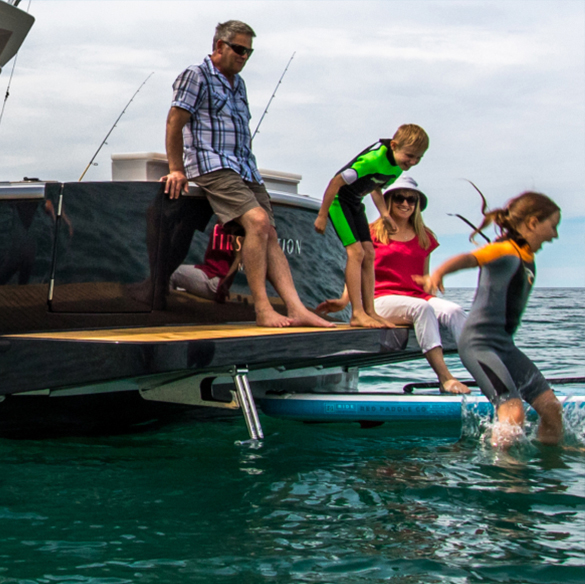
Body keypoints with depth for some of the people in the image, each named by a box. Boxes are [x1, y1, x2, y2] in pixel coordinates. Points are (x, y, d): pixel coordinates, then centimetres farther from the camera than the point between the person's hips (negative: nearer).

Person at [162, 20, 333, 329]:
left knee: (270, 234, -7)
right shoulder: (196, 76, 1)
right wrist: (176, 170, -7)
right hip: (213, 165, -8)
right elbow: (174, 123, -4)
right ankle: (262, 309, -28)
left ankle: (296, 309, -16)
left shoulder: (238, 83, 25)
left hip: (245, 170, 8)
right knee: (258, 220, -27)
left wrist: (251, 169, 19)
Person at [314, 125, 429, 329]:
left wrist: (384, 213, 1)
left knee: (368, 252, 2)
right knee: (356, 251, -16)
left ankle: (369, 310, 4)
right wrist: (322, 216, -21)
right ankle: (357, 314, -17)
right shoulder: (374, 158, -30)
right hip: (338, 199, -9)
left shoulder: (398, 168, -2)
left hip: (355, 203, 9)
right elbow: (336, 182, -27)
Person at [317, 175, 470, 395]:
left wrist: (433, 299, 9)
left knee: (454, 311, -28)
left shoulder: (425, 237, 22)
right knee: (422, 308, -36)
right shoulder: (373, 233, 11)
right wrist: (344, 301, -5)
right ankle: (445, 378, -47)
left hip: (417, 297, 4)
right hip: (383, 300, -4)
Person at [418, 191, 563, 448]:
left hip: (504, 344, 9)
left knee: (551, 407, 8)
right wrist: (438, 273, -54)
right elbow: (469, 258, -35)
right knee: (514, 413, -22)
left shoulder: (527, 256, 13)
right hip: (479, 342, -9)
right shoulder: (505, 251, -15)